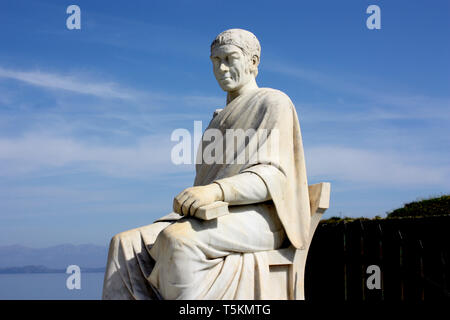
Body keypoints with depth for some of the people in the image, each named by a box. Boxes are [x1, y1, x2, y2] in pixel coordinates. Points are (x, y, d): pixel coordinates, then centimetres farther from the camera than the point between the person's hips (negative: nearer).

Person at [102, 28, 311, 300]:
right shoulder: (224, 118, 27)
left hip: (257, 220, -8)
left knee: (177, 240, -37)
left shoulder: (273, 103, 0)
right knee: (126, 246, -14)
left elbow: (272, 176, -14)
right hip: (217, 220, 8)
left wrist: (216, 190, -31)